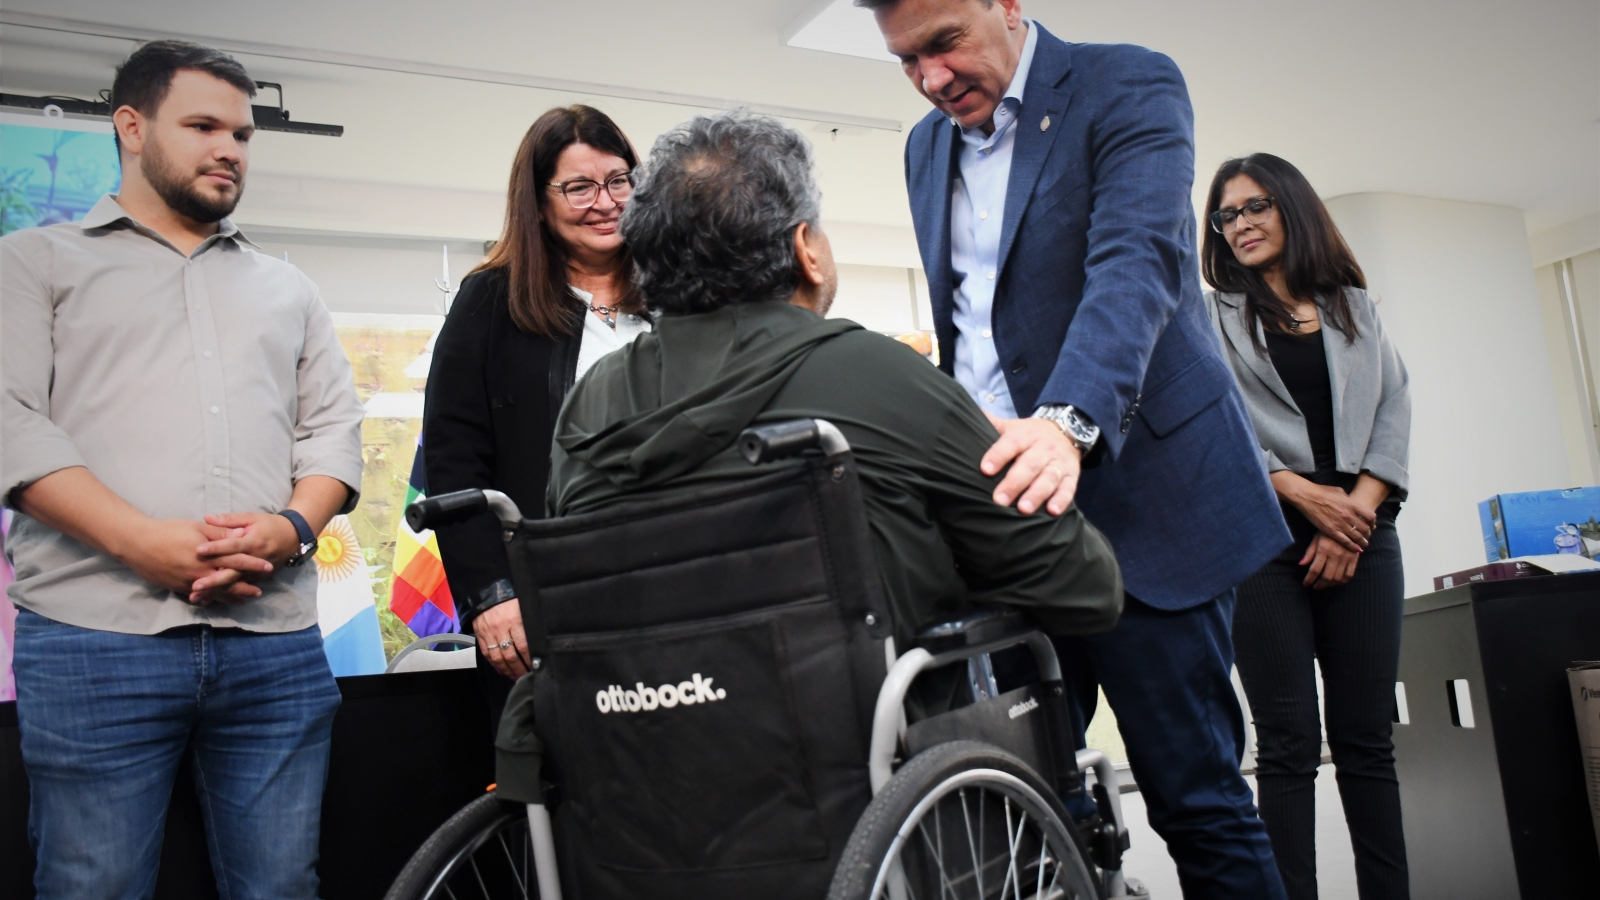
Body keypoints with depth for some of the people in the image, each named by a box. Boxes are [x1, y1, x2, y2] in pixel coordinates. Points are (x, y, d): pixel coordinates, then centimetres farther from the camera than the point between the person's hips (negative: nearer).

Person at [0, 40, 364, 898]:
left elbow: (333, 427, 14)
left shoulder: (287, 288, 23)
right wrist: (146, 542, -15)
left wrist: (293, 525, -7)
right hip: (95, 639, -2)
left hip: (276, 643, 3)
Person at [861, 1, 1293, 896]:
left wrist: (1070, 422, -38)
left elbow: (1134, 264, -22)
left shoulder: (1130, 87, -4)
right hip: (1000, 500, 6)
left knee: (1196, 796, 0)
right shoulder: (927, 147, 15)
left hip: (1138, 494, -5)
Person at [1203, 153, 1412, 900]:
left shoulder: (1354, 307, 18)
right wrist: (1304, 491, -12)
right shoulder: (1211, 317, 10)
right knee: (1290, 744, -3)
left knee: (1366, 736, 4)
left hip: (1361, 534, 3)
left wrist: (1358, 507, -7)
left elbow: (1393, 411, 9)